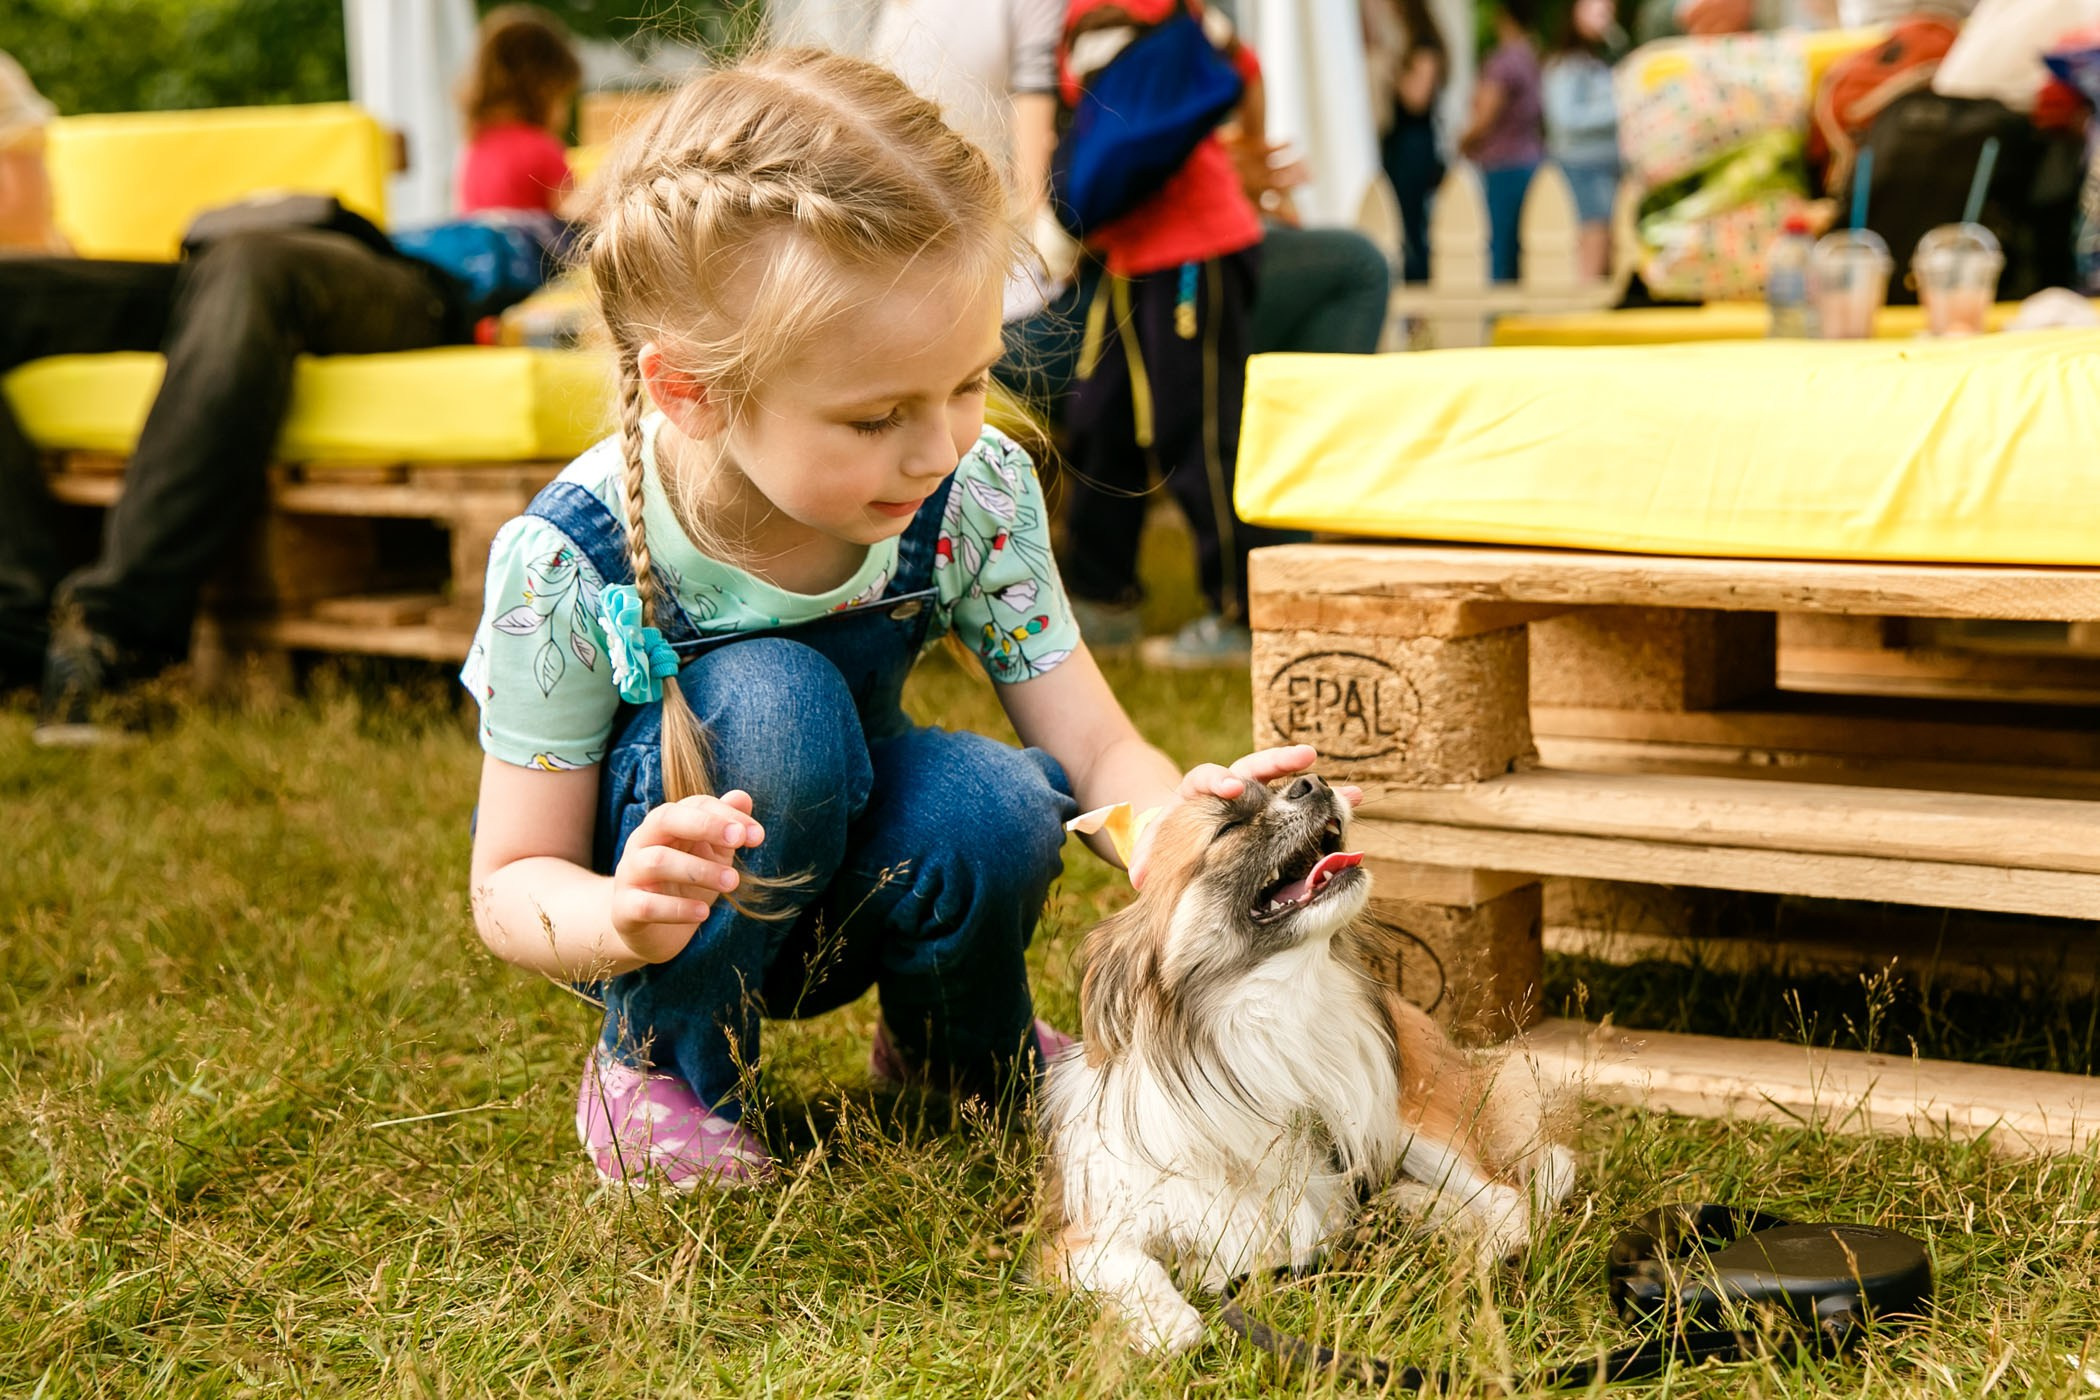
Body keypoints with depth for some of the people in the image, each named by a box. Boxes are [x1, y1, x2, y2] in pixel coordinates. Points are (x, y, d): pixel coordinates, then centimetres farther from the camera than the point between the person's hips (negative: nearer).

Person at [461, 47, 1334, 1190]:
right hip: (674, 920, -3)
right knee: (774, 708, -34)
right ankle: (656, 1068, -8)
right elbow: (509, 886, -20)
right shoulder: (568, 564, -28)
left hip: (843, 880, 3)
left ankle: (955, 1052, 4)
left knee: (995, 808, -31)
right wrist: (623, 919, -45)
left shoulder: (974, 494, -19)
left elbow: (1093, 743, -16)